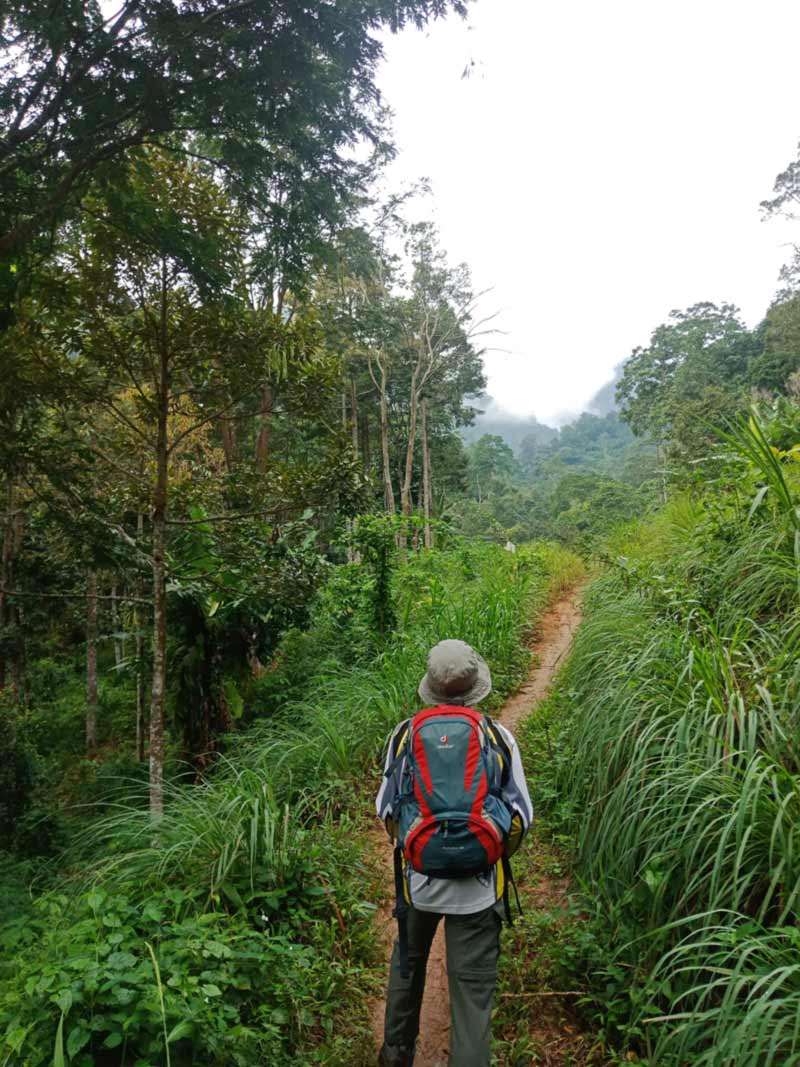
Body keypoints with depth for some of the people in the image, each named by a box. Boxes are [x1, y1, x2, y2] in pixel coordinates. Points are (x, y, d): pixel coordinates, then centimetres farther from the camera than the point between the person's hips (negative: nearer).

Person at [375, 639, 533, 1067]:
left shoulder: (404, 734, -10)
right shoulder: (499, 737, -12)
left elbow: (386, 809, 0)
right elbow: (520, 815, -5)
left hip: (418, 876, 2)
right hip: (479, 885, -2)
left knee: (407, 963, 26)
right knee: (472, 984, 12)